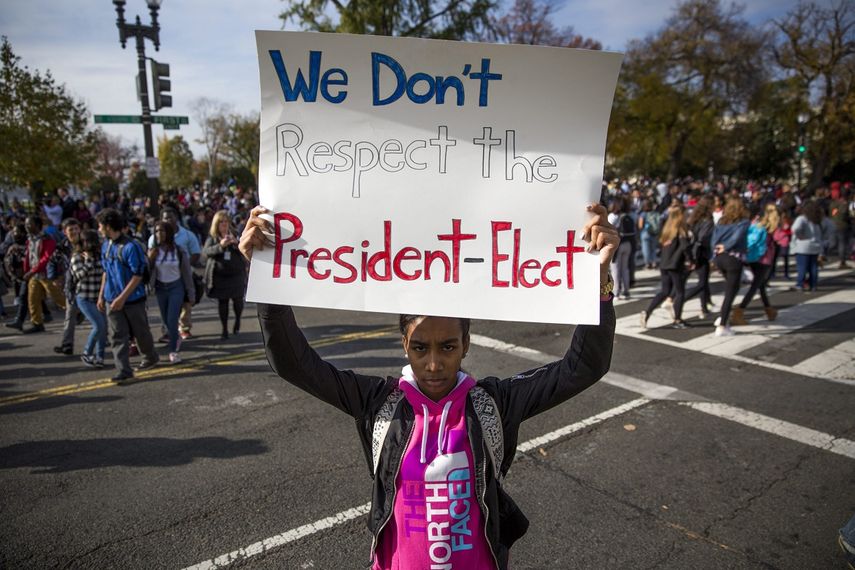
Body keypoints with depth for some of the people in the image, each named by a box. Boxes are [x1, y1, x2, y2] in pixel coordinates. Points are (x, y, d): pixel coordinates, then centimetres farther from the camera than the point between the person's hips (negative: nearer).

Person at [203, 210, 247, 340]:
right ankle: (224, 329, 12)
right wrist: (220, 245, -28)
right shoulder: (212, 237, 3)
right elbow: (206, 251, -12)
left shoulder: (235, 234, 3)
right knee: (222, 302, 3)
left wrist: (237, 243, -23)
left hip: (236, 274, 0)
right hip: (219, 275, 0)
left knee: (237, 299, 2)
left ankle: (237, 321, 30)